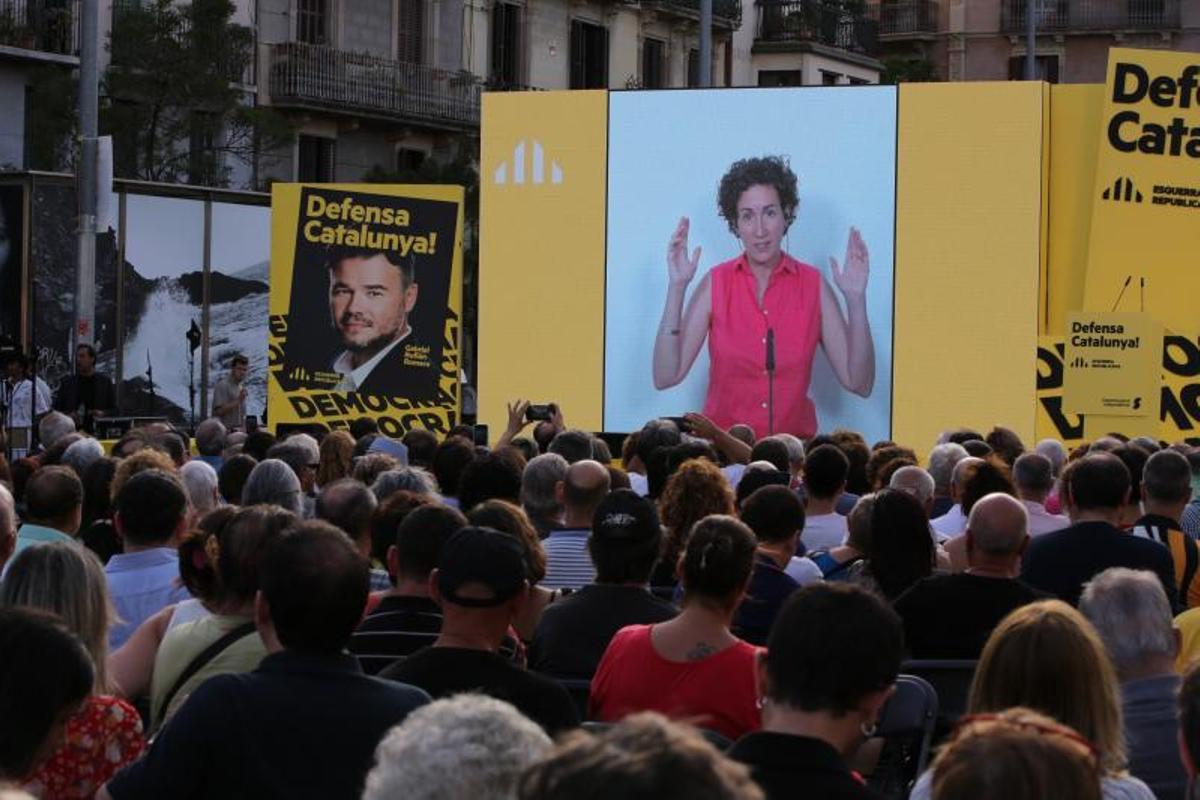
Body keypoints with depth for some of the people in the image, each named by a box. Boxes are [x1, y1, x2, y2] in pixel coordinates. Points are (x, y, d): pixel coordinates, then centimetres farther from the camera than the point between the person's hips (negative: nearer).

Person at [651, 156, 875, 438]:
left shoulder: (814, 284, 2)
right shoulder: (716, 283, 1)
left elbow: (859, 383, -2)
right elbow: (666, 377, -6)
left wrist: (856, 300, -11)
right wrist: (677, 288, -10)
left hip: (793, 446, 0)